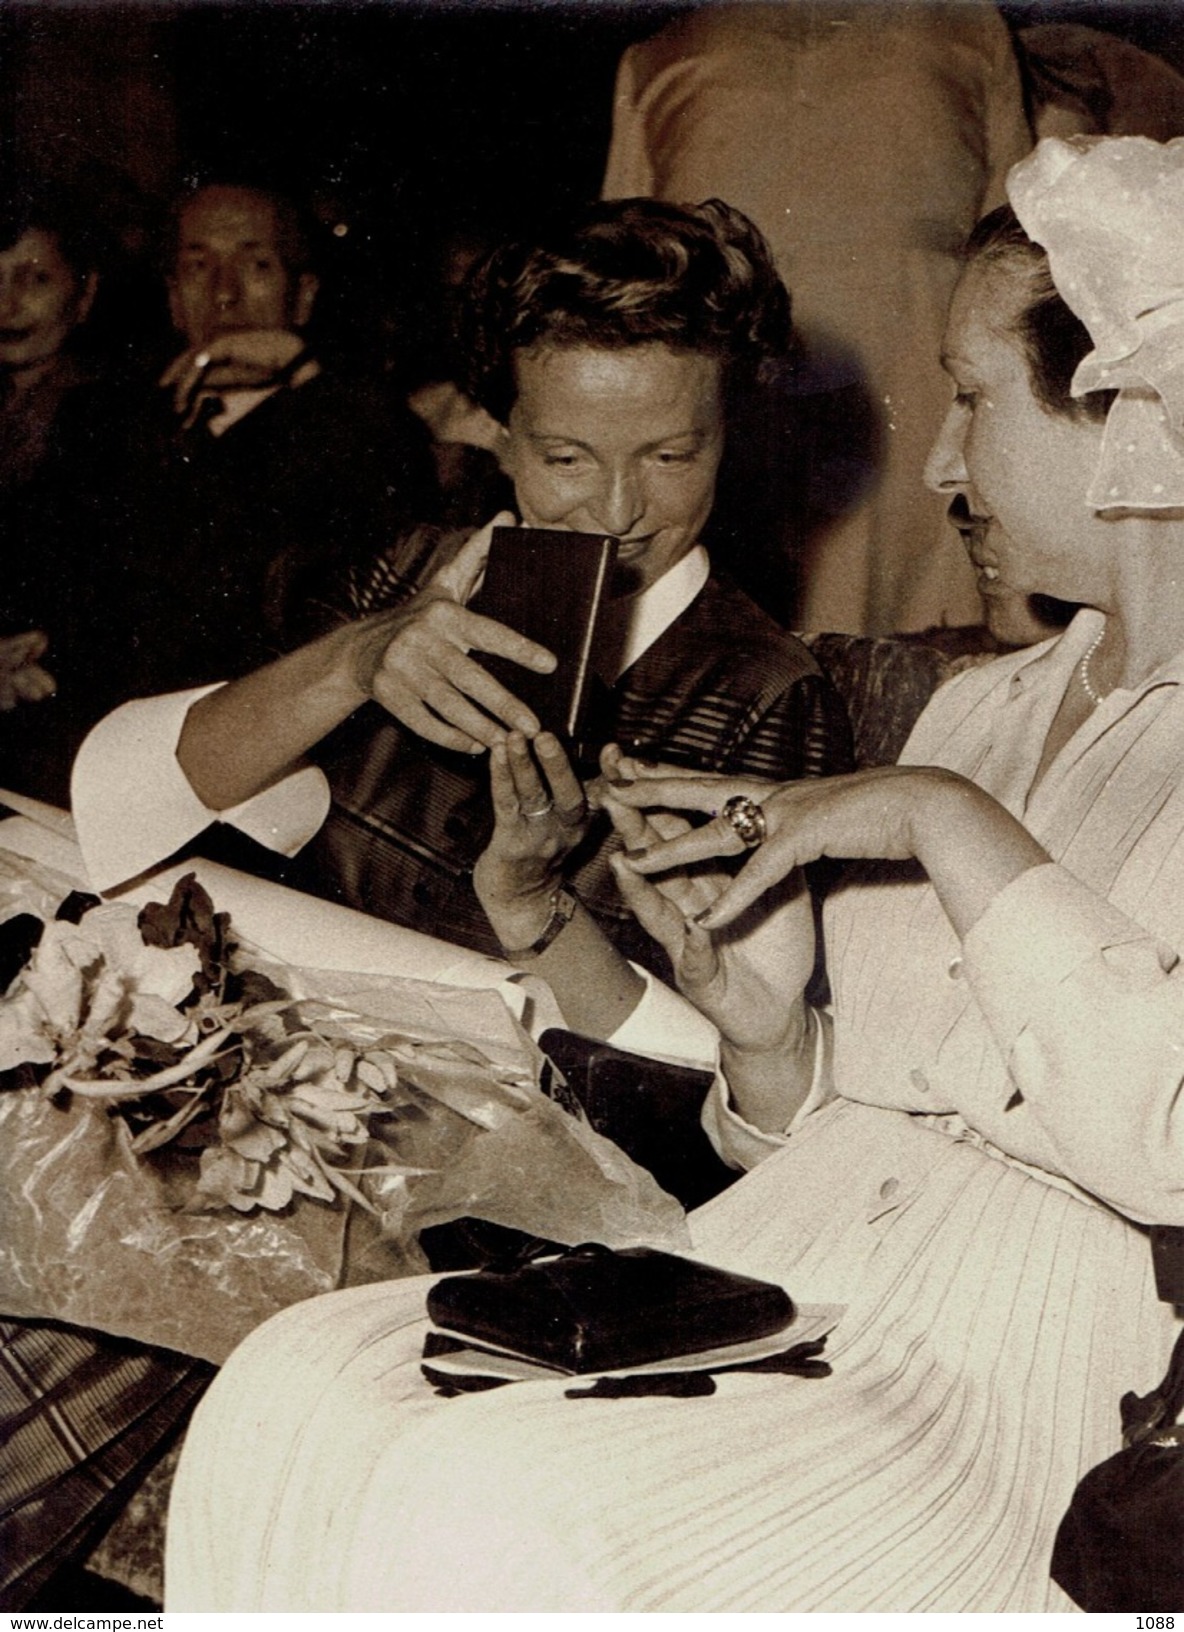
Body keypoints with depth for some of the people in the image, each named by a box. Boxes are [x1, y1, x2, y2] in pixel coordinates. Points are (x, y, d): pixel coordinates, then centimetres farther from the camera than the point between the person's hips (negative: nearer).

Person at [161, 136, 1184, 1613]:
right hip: (774, 1286, 7)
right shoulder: (973, 709, 18)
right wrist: (767, 1031, -4)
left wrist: (950, 823, -15)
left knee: (485, 1521, -28)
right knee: (294, 1401, -14)